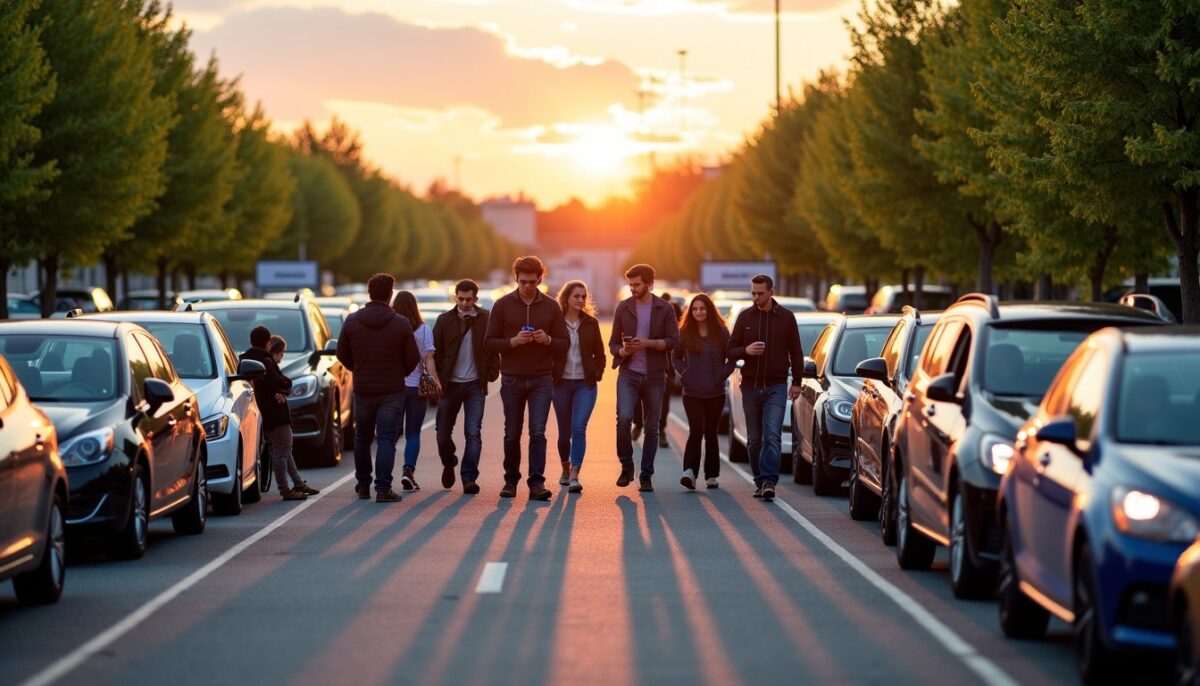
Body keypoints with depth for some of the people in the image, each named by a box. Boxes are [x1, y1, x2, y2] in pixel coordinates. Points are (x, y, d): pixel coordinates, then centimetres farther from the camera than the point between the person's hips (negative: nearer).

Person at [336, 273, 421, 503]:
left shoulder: (352, 321, -3)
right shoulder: (401, 324, -9)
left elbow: (342, 354, 4)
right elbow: (413, 359, -5)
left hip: (362, 389, 3)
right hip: (392, 390, -2)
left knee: (362, 438, 18)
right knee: (387, 439, -2)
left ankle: (363, 485, 25)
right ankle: (383, 489, -9)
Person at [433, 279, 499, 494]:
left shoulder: (486, 319, 0)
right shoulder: (444, 320, 2)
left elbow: (494, 348, 4)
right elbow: (436, 352, 4)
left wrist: (492, 373, -6)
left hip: (475, 384, -1)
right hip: (450, 385, 1)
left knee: (473, 433, -8)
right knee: (443, 433, 8)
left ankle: (469, 477, -6)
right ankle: (449, 465, 35)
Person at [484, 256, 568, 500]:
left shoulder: (551, 307, 4)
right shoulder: (503, 305, 2)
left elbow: (564, 344, 6)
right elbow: (489, 342, 0)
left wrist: (547, 340, -15)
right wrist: (513, 341, -16)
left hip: (541, 379, 0)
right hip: (512, 379, 0)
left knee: (538, 432, -8)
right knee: (512, 434, 8)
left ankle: (537, 482, -9)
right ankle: (511, 480, 21)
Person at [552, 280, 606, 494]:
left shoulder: (591, 323, 4)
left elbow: (599, 354, 11)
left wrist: (597, 374, 1)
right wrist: (551, 376, -4)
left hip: (585, 384, 0)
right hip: (562, 383, 0)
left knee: (579, 428, -16)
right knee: (564, 432, 8)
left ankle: (574, 476, -19)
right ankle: (566, 469, 31)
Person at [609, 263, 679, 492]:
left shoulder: (664, 309, 1)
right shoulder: (623, 308, 6)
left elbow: (673, 341, -5)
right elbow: (613, 342, 9)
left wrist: (648, 343, -19)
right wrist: (622, 351, -13)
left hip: (654, 376, 0)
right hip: (628, 373, 0)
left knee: (652, 427, 3)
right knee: (624, 418, -18)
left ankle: (646, 476, 13)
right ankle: (626, 466, 0)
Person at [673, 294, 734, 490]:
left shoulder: (721, 332, 1)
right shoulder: (685, 333, 2)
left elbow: (732, 358, 7)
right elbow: (675, 357, 12)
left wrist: (723, 375, -5)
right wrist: (685, 373, -2)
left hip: (715, 393, 1)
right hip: (692, 393, -1)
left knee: (711, 433, 8)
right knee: (696, 430, -14)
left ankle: (711, 476, 15)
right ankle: (690, 472, -22)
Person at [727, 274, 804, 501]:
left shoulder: (786, 317, 3)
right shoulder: (745, 317, 6)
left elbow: (796, 352, 7)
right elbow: (731, 350, 7)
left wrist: (796, 382, 2)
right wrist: (746, 350, -14)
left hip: (776, 387, -2)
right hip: (750, 386, 2)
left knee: (772, 436, -14)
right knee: (754, 439, 7)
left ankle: (768, 481, -19)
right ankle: (760, 481, 16)